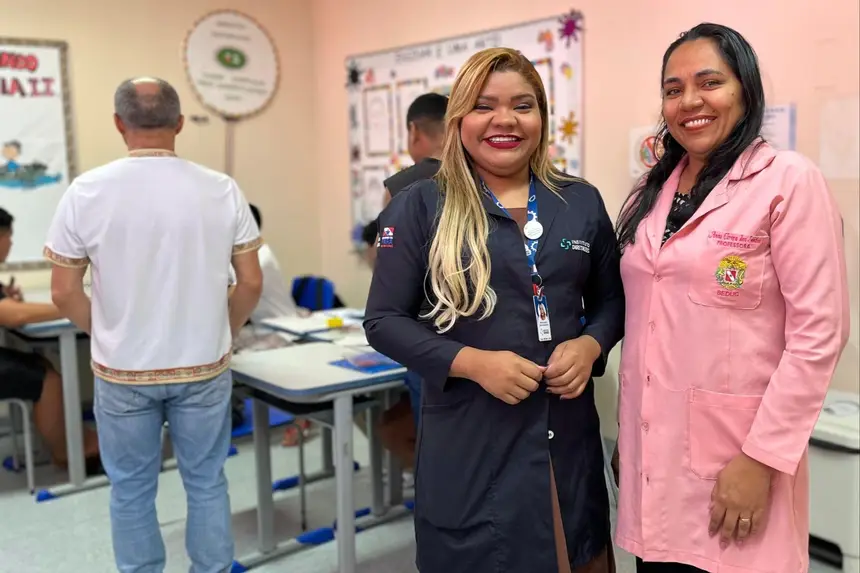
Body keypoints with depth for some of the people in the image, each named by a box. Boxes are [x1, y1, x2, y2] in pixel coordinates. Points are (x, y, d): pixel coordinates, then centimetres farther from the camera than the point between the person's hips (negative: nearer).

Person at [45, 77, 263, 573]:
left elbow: (64, 293, -5)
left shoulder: (86, 191, -9)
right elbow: (251, 283, -3)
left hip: (123, 371, 0)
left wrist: (108, 334, 12)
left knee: (132, 491, 16)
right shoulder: (222, 190, -7)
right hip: (204, 367, 1)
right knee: (206, 483, 16)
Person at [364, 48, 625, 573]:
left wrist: (590, 345, -8)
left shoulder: (582, 202, 5)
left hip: (569, 436, 3)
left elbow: (612, 299, 14)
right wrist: (472, 362, -18)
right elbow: (385, 320, -5)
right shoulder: (420, 207, -5)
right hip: (467, 443, -3)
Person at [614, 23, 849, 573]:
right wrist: (628, 438, 13)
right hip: (652, 452, 6)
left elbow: (818, 332, -13)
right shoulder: (653, 192, 10)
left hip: (737, 452, -5)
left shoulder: (789, 179, -8)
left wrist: (762, 458, -16)